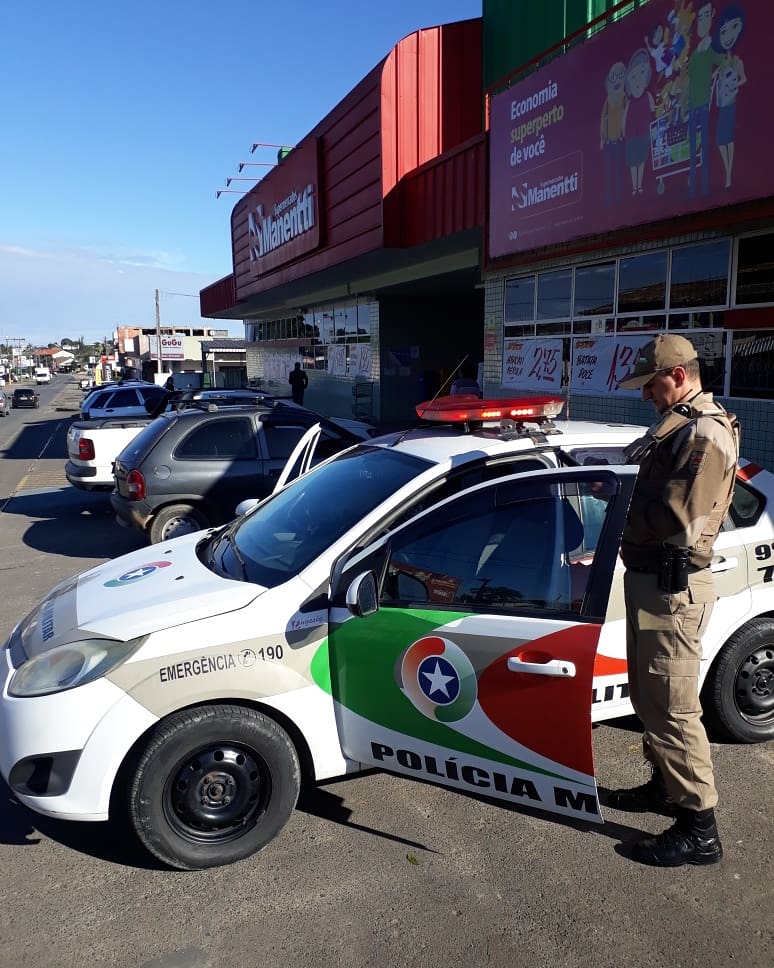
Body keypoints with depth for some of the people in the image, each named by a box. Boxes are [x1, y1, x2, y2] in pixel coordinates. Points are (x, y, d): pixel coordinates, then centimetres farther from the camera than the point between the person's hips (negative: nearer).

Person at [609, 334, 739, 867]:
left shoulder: (705, 435, -17)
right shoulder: (679, 425, 15)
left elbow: (677, 517, -25)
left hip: (672, 587, -10)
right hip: (650, 577, 10)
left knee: (672, 706, -2)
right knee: (648, 695, 21)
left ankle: (698, 828, 11)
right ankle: (666, 785, 38)